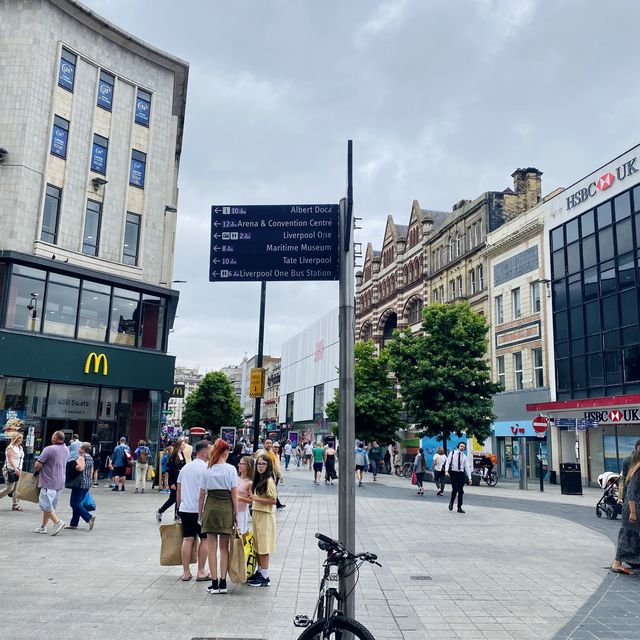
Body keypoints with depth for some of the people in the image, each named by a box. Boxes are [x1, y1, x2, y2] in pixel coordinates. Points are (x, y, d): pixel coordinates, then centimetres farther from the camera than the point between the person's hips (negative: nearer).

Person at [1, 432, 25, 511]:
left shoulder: (20, 447, 13)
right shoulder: (11, 447, -10)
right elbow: (10, 459, -19)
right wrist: (15, 468, -29)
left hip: (17, 471, 8)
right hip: (10, 470, -7)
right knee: (9, 488, -7)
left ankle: (15, 505, 8)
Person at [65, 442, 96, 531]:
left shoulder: (81, 457, -12)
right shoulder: (90, 458, 16)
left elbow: (80, 468, -28)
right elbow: (91, 471, 19)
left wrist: (73, 467, -9)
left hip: (80, 483, -9)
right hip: (87, 484, 9)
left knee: (75, 503, -6)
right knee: (77, 503, 14)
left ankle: (89, 518, -16)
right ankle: (73, 523, 17)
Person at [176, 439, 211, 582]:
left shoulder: (185, 467, 12)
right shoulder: (205, 468, -10)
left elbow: (178, 489, 16)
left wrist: (178, 506, 25)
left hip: (185, 509, 6)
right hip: (201, 510, -6)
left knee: (187, 539, 8)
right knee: (204, 539, 5)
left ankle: (186, 572, 11)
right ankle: (201, 572, 9)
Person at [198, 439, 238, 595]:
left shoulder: (207, 470, 1)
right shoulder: (230, 469, -5)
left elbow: (201, 495, 3)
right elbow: (234, 494, -5)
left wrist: (200, 512, 14)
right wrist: (236, 514, 3)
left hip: (210, 507, 1)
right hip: (226, 507, -1)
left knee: (212, 547, 8)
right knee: (224, 547, 10)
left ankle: (214, 583, 9)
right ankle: (222, 583, 10)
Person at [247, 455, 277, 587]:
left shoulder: (269, 481, -14)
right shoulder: (258, 480, 13)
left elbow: (273, 500, -19)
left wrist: (255, 498, -20)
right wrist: (252, 496, 8)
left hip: (265, 516, -9)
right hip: (256, 514, 9)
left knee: (263, 547, -4)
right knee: (257, 546, 14)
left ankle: (265, 577, 3)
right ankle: (259, 572, 24)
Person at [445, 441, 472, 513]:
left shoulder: (465, 457, 11)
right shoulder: (452, 453, 4)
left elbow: (467, 467, 8)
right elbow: (448, 462, -2)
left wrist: (469, 478, 2)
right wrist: (446, 470, -17)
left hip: (461, 473, 3)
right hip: (453, 473, -3)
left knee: (461, 491, 3)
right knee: (455, 489, -13)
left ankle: (459, 508, 12)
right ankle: (451, 502, 13)